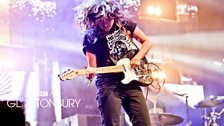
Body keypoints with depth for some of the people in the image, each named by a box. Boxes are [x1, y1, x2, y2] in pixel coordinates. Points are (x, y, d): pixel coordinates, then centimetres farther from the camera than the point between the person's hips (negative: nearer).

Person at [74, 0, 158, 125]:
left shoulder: (125, 24, 6)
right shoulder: (90, 37, -2)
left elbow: (147, 42, 12)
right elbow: (92, 66, -5)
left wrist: (137, 58, -4)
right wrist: (90, 72, -28)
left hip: (131, 81, 4)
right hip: (108, 85, -3)